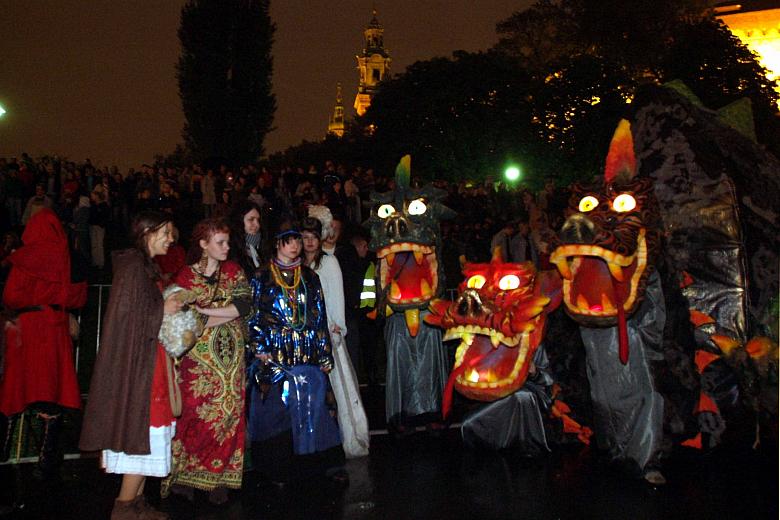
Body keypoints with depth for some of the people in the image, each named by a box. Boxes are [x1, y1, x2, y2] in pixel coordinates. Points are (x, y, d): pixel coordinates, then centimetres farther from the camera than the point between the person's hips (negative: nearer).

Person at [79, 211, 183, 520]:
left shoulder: (147, 266, 15)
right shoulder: (133, 265, -14)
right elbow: (124, 311, -22)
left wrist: (169, 308, 6)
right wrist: (163, 310, -13)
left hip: (150, 358, 10)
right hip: (138, 360, -10)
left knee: (145, 433, 12)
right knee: (144, 431, -4)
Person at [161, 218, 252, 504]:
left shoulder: (234, 271, 7)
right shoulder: (185, 276, 0)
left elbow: (244, 305, -7)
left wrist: (205, 312, -11)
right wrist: (225, 314, -12)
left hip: (230, 355, 2)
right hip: (197, 355, -2)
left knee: (227, 413, 2)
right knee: (194, 413, -4)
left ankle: (218, 478, 11)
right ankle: (184, 474, 9)